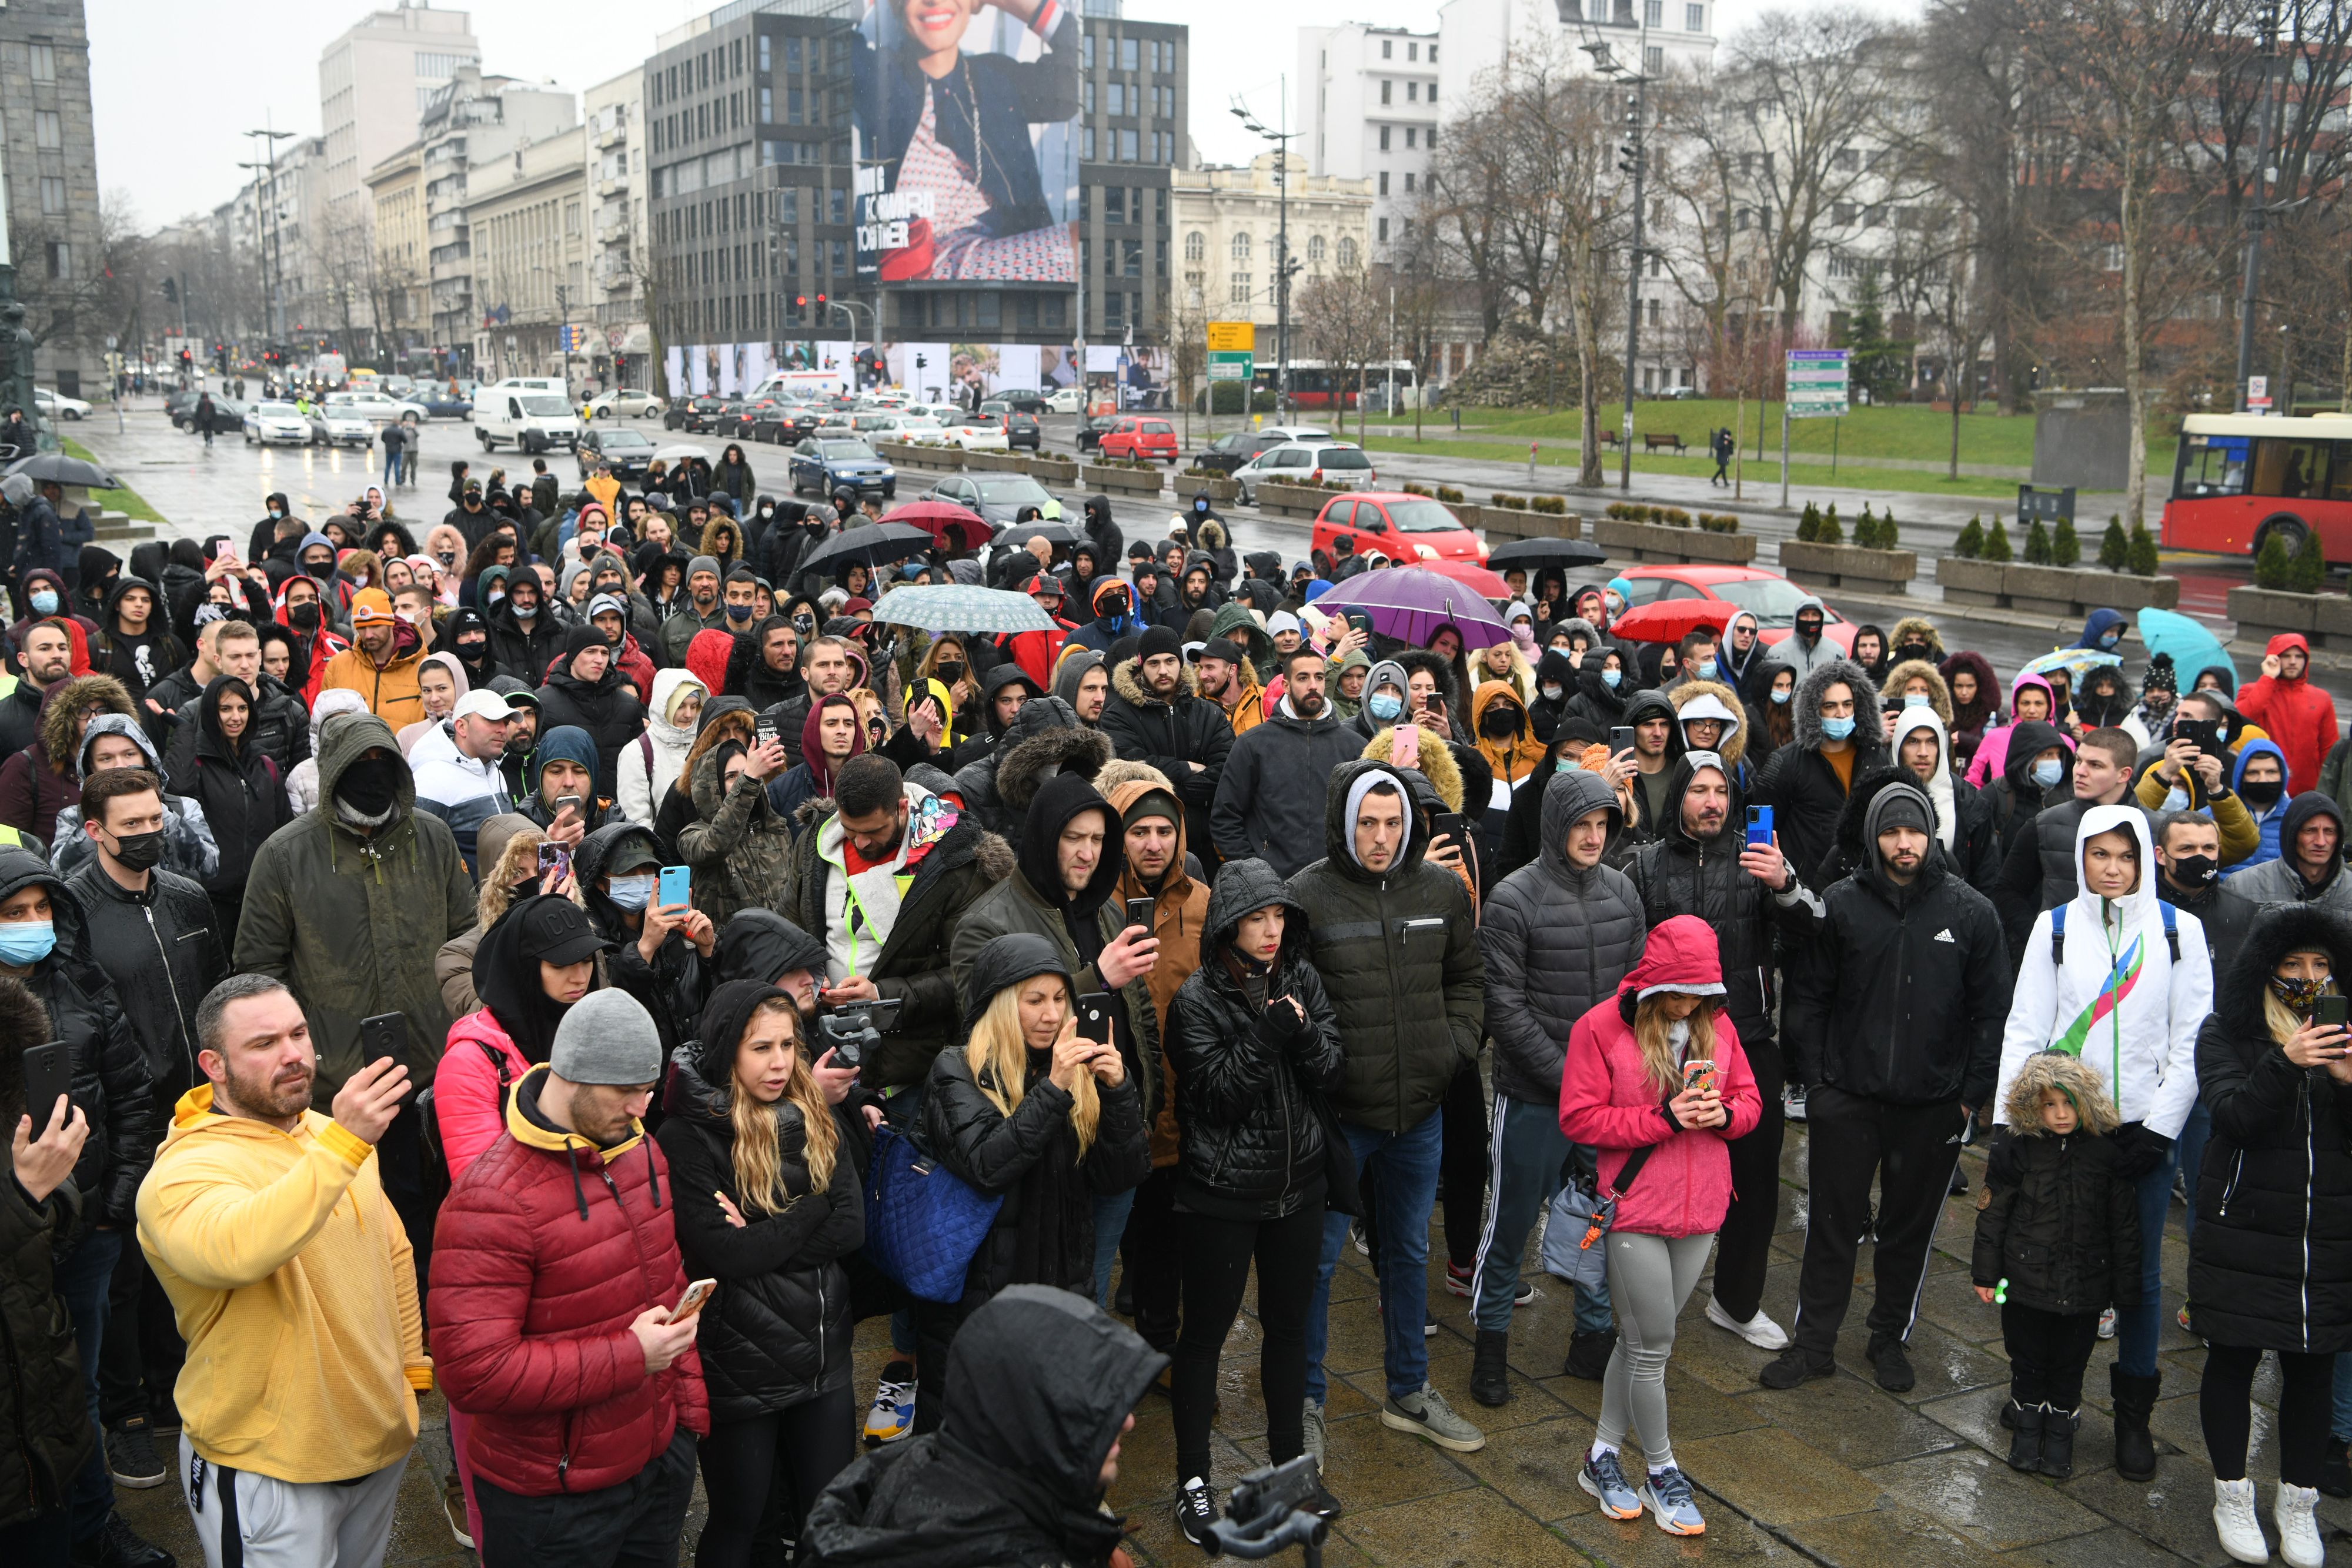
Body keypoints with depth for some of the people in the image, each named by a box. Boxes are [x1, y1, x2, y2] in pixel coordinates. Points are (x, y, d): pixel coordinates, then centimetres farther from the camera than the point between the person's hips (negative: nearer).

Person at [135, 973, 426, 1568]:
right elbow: (235, 1251, -42)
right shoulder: (183, 1173, -20)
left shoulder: (331, 1133, 6)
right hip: (267, 1471, -7)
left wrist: (411, 1368, 16)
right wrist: (343, 1146, -46)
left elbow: (393, 1251, 17)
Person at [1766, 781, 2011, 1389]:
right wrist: (1813, 1075, -3)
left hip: (1934, 1105, 1)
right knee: (1833, 1224, 6)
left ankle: (1890, 1338, 30)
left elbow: (1992, 1011, 3)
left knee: (1911, 1226, 13)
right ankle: (1813, 1343, 18)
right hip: (1846, 1096, 0)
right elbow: (1806, 996, 2)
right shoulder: (1840, 904, -3)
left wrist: (1973, 1092, -1)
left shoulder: (1971, 911, -2)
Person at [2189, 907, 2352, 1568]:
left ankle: (2299, 1502, 24)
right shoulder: (2226, 1034, -1)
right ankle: (2232, 1495, 22)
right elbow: (2233, 1116, -14)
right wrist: (2285, 1063, -29)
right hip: (2243, 1232, -2)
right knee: (2234, 1359, 6)